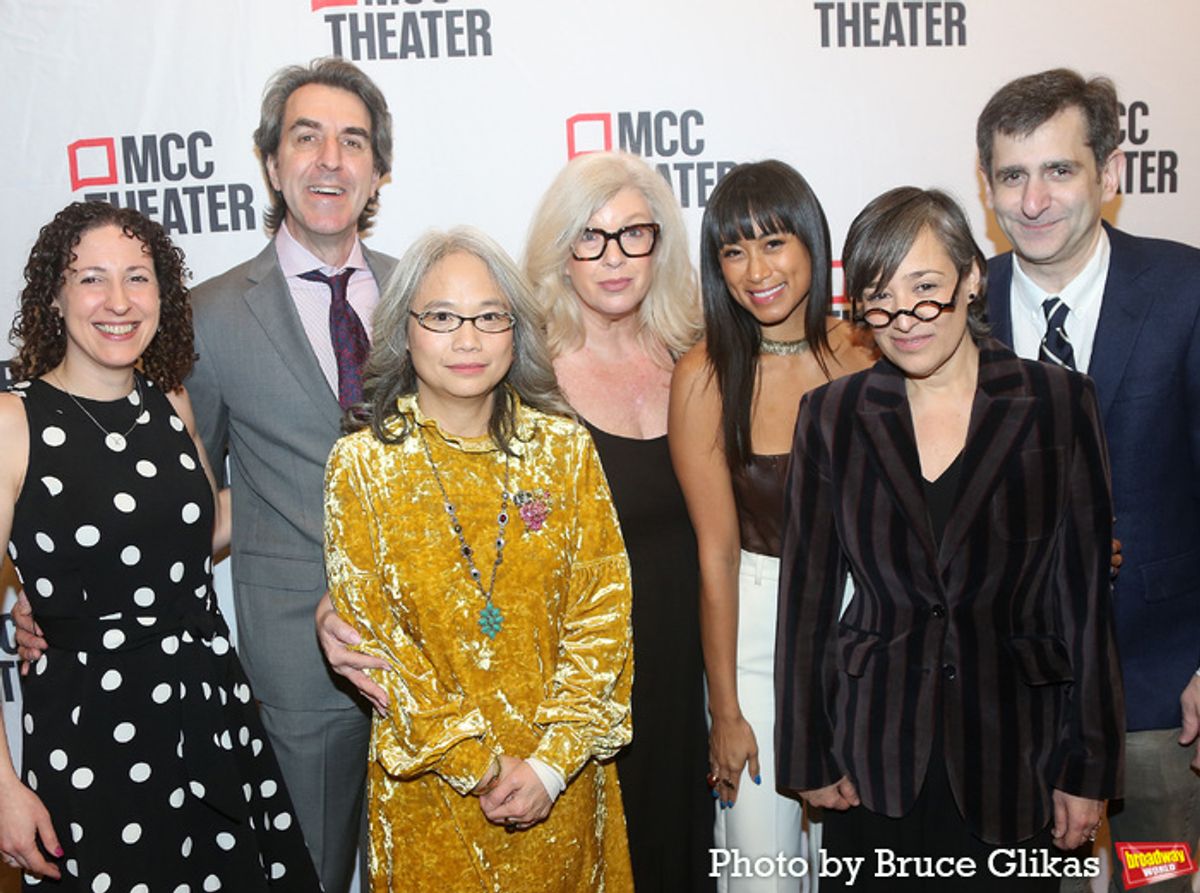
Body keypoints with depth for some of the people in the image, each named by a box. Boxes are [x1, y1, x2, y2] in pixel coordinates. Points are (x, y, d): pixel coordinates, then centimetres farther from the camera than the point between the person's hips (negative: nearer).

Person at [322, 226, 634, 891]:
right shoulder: (362, 463, -7)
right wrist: (475, 764, -11)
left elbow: (601, 614, -5)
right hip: (428, 783, -1)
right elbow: (371, 636, -8)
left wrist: (554, 759, -11)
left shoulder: (566, 447, -4)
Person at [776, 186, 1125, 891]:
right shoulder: (832, 416, -1)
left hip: (1013, 751, -1)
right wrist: (809, 755, 3)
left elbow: (1087, 595, -2)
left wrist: (1090, 768, -1)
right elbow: (807, 595, 2)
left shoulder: (1059, 405, -4)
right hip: (875, 759, 1)